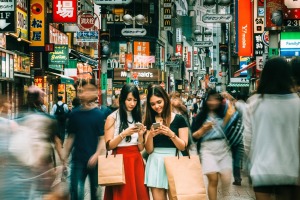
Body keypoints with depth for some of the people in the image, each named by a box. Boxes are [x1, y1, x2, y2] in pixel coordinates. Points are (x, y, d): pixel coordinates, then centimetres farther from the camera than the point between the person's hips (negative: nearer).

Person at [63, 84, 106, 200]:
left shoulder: (99, 115, -4)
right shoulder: (74, 114, 4)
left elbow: (103, 138, -5)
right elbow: (71, 137, 11)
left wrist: (96, 155, -18)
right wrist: (65, 157, 9)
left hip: (94, 160, -1)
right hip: (78, 159, 1)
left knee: (95, 190, 11)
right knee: (75, 190, -5)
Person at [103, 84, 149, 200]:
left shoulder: (137, 117, 11)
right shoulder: (113, 118, -3)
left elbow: (141, 148, 9)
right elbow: (109, 146, -8)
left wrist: (140, 134, -9)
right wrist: (124, 134, -19)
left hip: (136, 161, 4)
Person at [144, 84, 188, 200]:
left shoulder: (179, 119, -1)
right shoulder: (150, 121, 8)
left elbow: (183, 147, -4)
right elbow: (149, 150, 5)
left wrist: (171, 134, -19)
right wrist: (150, 135, -14)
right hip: (155, 162, 3)